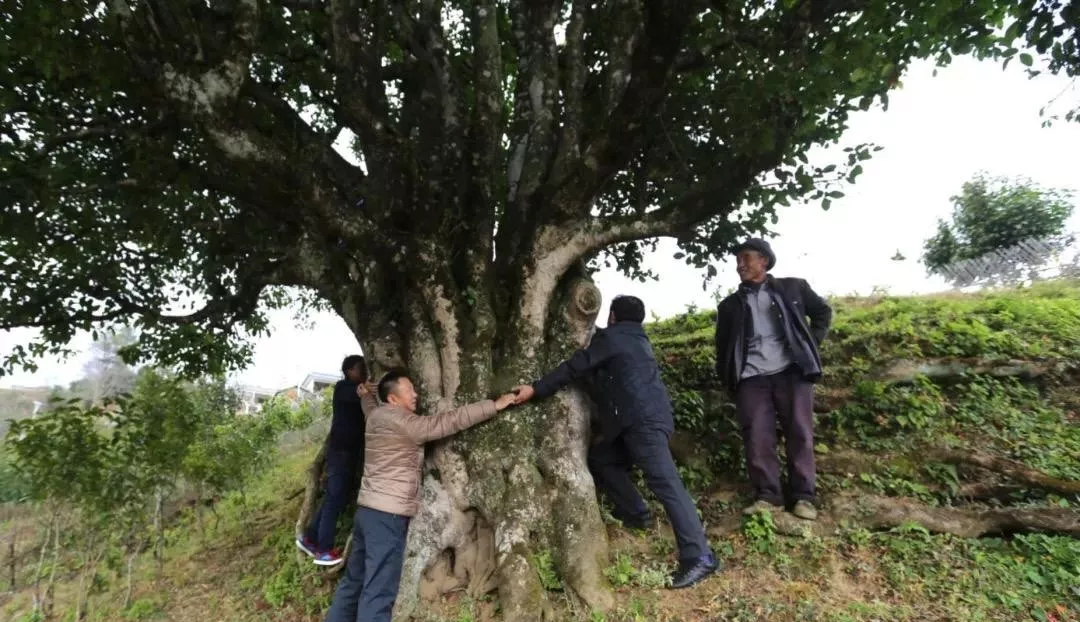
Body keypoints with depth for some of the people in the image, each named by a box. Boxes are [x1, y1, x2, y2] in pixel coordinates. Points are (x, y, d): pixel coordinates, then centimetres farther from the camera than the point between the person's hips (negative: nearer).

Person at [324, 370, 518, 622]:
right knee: (378, 593, -5)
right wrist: (494, 405, -17)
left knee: (354, 582, 18)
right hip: (387, 515, -10)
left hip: (369, 510, 10)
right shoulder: (399, 421, -16)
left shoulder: (378, 417, 10)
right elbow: (448, 422, -19)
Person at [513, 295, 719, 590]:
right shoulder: (636, 339, 27)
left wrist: (536, 389, -2)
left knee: (665, 482, -15)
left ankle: (699, 556, -17)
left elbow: (575, 367, -4)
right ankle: (635, 512, 20)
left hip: (644, 420, -10)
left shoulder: (611, 336, 1)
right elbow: (595, 371, 39)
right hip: (641, 419, 10)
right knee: (600, 458, 19)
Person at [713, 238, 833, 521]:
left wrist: (811, 344, 7)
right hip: (751, 378, 2)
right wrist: (727, 378, 8)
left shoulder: (793, 288, 10)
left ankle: (804, 497, 9)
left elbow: (823, 311, 18)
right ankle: (767, 496, 3)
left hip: (791, 371, -1)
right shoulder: (730, 305, 15)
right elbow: (722, 345, 18)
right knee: (757, 437, -5)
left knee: (799, 434, 0)